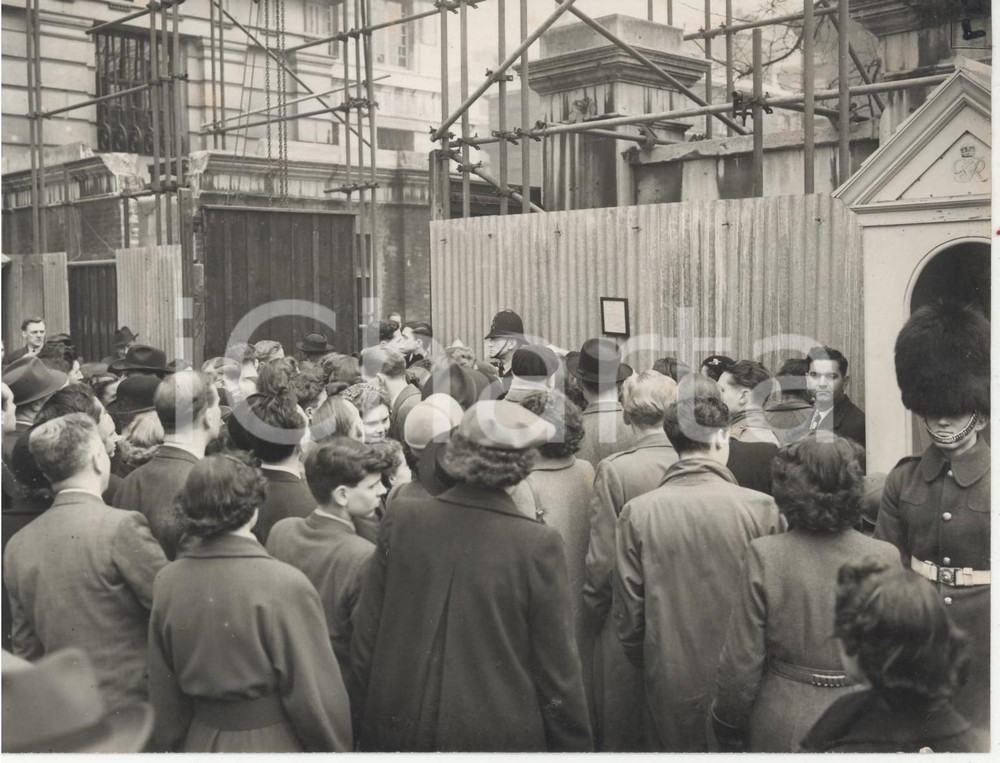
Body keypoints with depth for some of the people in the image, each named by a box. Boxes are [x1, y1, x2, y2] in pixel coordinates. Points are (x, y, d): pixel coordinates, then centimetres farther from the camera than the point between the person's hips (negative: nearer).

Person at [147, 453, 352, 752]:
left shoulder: (166, 582, -6)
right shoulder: (286, 585, -21)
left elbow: (164, 696, 3)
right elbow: (316, 695, -17)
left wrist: (173, 746, 16)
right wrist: (335, 749, -3)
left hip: (199, 742, 5)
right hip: (272, 744, -4)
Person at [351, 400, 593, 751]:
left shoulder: (401, 520, -9)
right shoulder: (539, 544, -16)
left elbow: (363, 643, -1)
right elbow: (557, 670, -10)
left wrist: (371, 720, 11)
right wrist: (575, 745, 2)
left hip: (397, 731, 2)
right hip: (497, 735, -2)